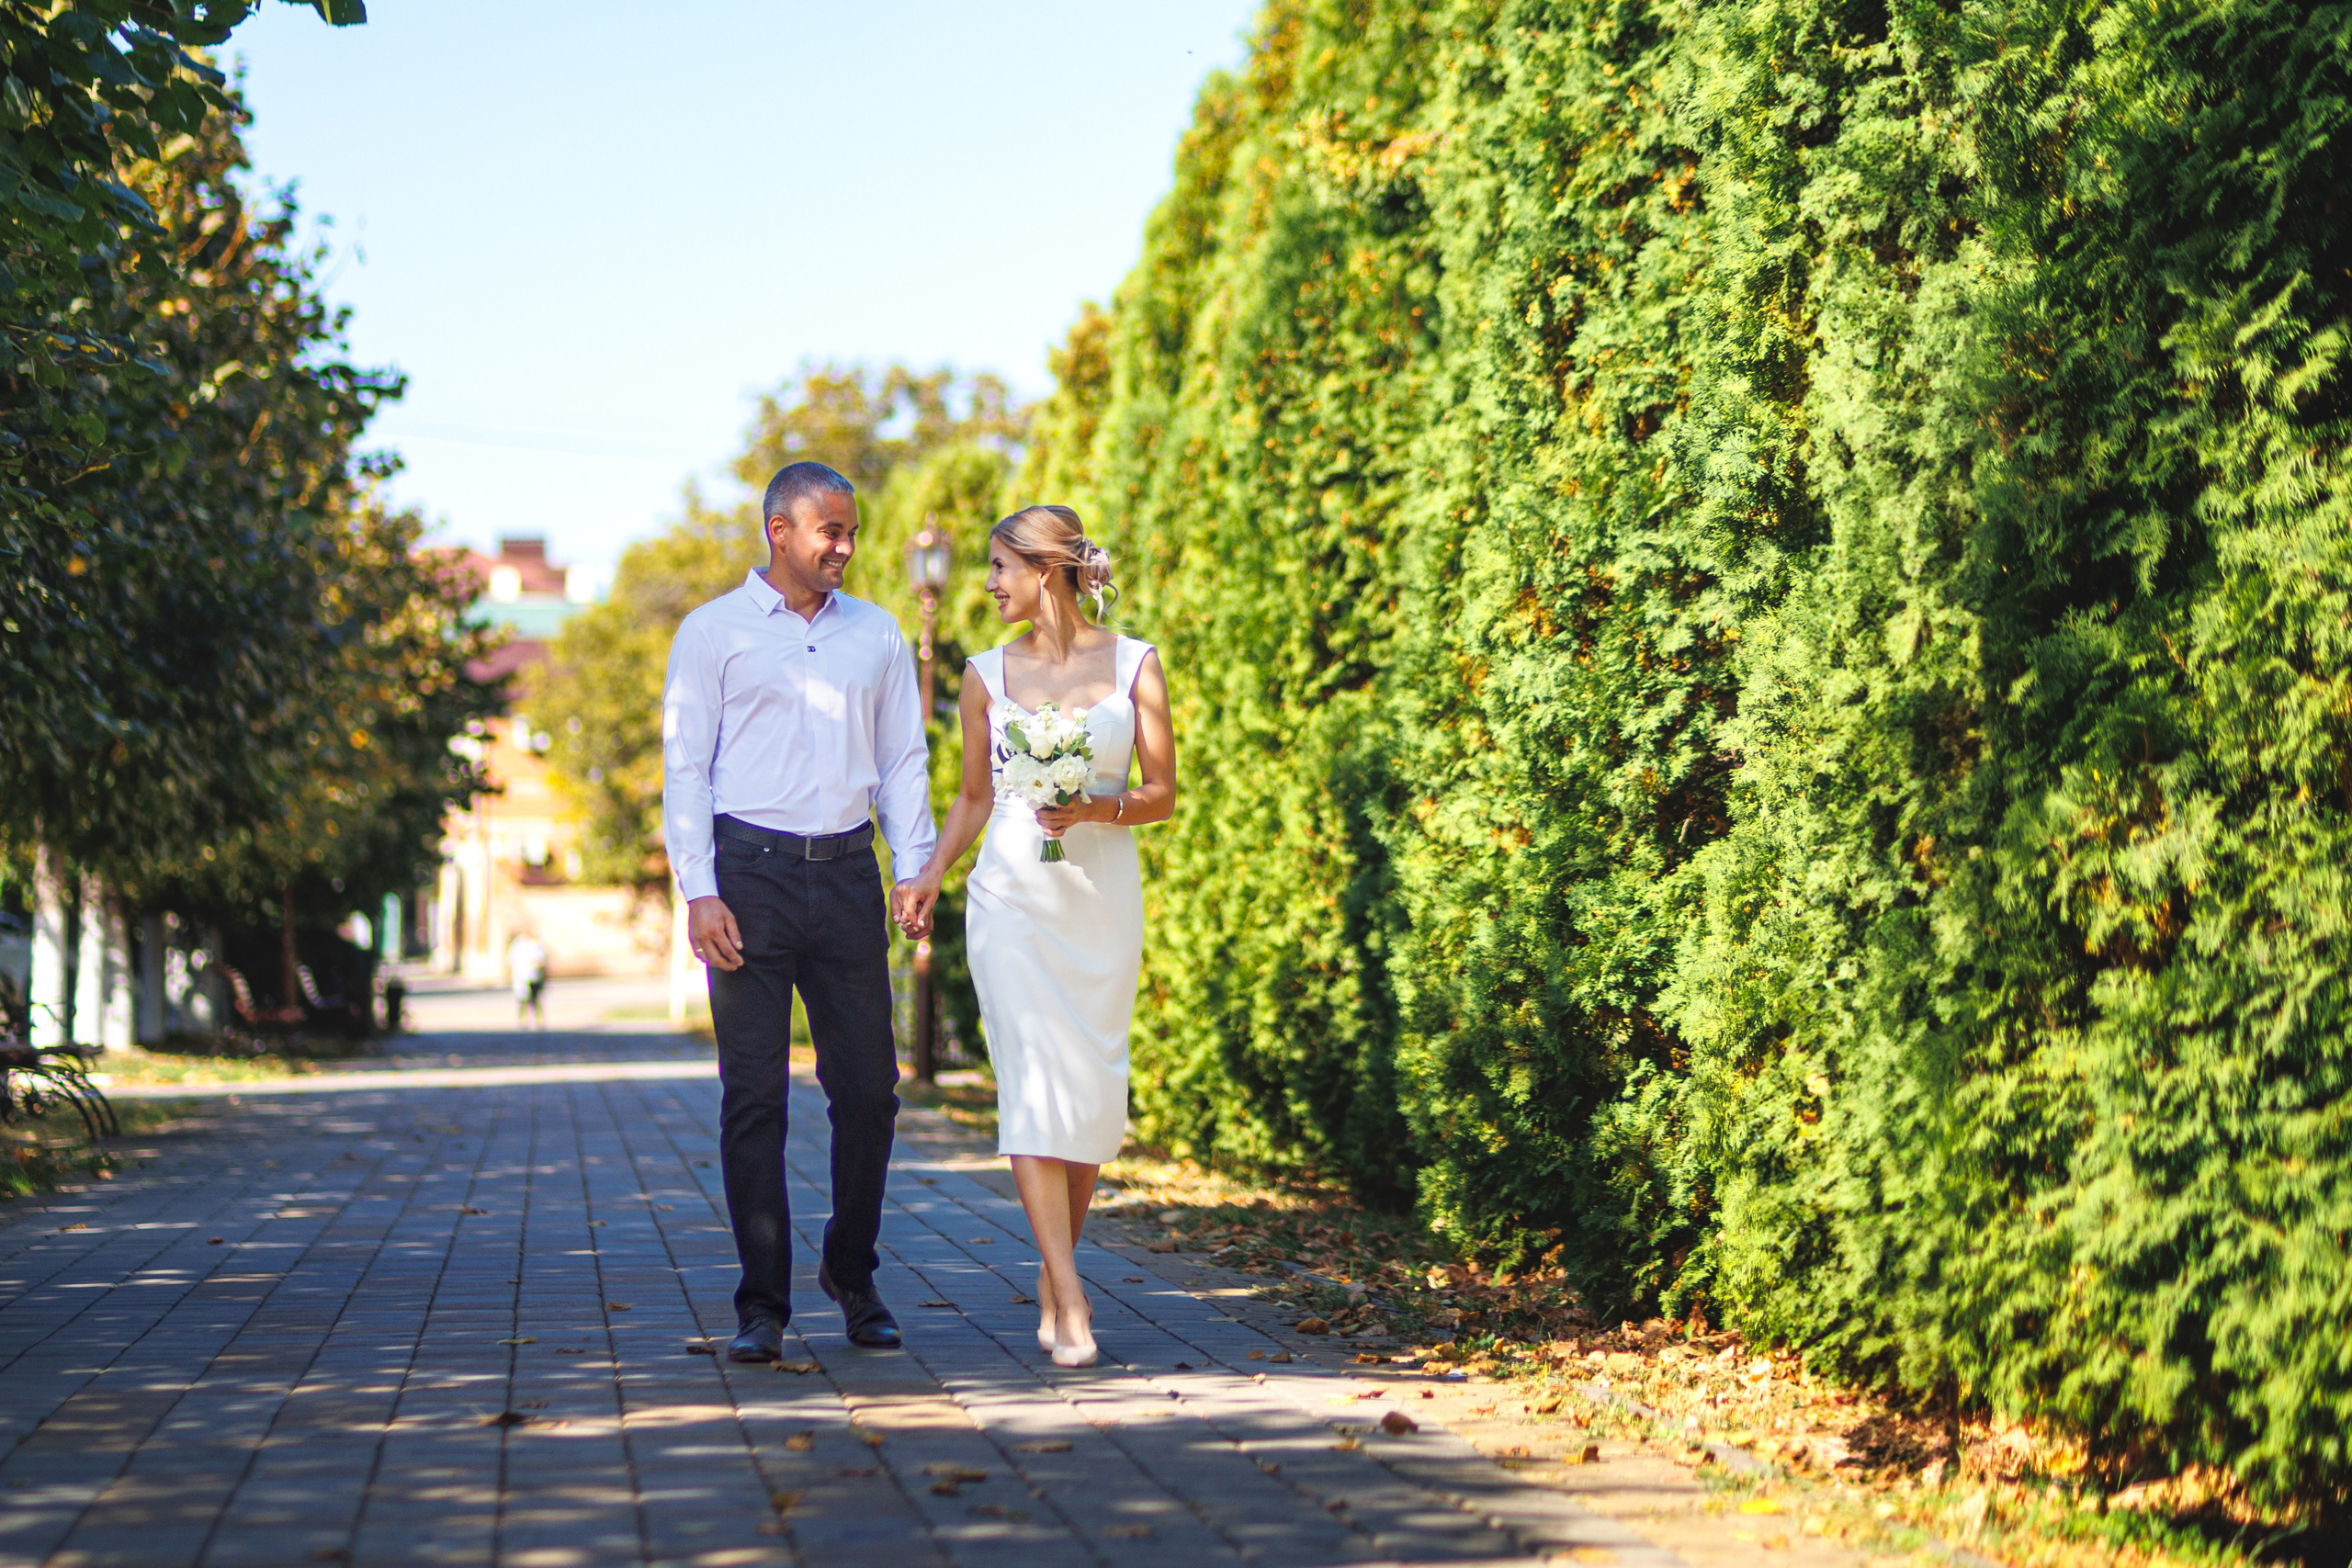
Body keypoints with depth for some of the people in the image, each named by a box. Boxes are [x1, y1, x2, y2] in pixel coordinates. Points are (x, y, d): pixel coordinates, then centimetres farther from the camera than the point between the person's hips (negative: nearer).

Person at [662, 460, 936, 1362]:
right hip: (751, 873, -3)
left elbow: (904, 759, 15)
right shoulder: (714, 634, 4)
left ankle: (852, 1274, 21)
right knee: (753, 1095, -3)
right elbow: (685, 768, 1)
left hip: (847, 875, 3)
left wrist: (914, 866, 2)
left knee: (868, 1087, 2)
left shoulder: (878, 636, 14)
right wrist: (699, 892, -9)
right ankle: (762, 1304, 2)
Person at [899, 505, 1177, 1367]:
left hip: (1104, 897, 0)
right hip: (1014, 898, 0)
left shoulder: (1134, 664, 4)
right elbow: (974, 797, 14)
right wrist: (931, 873, -1)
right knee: (1033, 1081, -12)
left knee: (1094, 1090, 2)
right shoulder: (988, 674, 8)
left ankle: (1053, 1272, 22)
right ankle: (1071, 1301, -15)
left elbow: (1162, 794, 4)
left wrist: (1094, 809, -14)